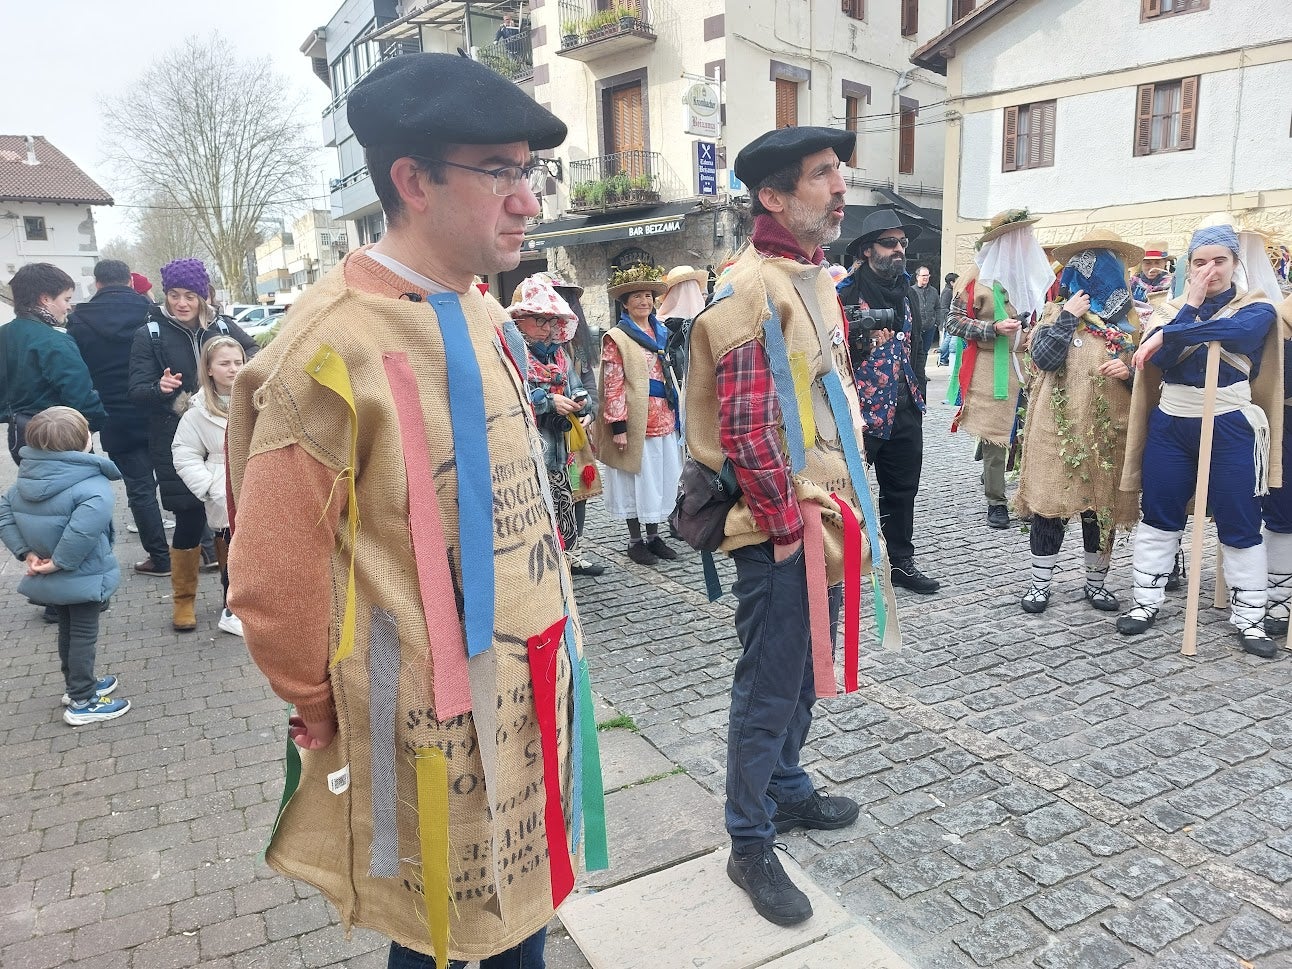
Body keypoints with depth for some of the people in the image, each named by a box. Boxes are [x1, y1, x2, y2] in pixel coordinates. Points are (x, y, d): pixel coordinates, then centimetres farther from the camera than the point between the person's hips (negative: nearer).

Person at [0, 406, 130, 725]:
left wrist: (26, 552, -1)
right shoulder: (93, 486, -25)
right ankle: (82, 703, 16)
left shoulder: (27, 479, 2)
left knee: (67, 630, 23)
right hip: (83, 576, -8)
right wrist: (60, 561, -28)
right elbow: (87, 523, -41)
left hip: (52, 579, 8)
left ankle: (78, 685, 40)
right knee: (84, 635, 5)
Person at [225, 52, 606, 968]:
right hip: (437, 715, -6)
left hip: (531, 684, 7)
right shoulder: (334, 347, -21)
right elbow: (274, 580, -16)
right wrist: (330, 715, -3)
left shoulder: (483, 317, 4)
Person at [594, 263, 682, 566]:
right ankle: (635, 541, 13)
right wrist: (618, 425, -16)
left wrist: (677, 413, 17)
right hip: (636, 420, -6)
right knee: (637, 477, 1)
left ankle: (653, 535, 23)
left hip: (664, 419, 6)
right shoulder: (616, 338, -5)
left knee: (661, 476, 10)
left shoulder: (661, 333, 15)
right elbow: (613, 385, -11)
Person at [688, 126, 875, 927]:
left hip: (824, 520, 9)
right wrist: (792, 525, -17)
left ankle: (788, 790, 42)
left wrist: (841, 501, 15)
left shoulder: (817, 279, 12)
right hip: (780, 531, -9)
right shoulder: (749, 290, -18)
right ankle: (751, 844, 21)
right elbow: (745, 431, -23)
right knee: (769, 688, 3)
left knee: (804, 672, 22)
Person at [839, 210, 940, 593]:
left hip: (904, 412, 7)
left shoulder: (909, 294, 14)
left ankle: (901, 561, 28)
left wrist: (918, 395, 16)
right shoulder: (847, 294, -10)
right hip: (860, 413, -7)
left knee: (902, 491, 15)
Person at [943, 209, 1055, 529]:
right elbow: (953, 321, -6)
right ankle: (996, 501, 10)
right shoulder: (980, 278, -4)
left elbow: (1048, 316, 24)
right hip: (993, 369, -4)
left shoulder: (1037, 274, 12)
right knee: (994, 435, 0)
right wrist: (993, 329, -17)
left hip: (1031, 365, 4)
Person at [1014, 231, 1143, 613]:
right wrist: (1069, 316, -13)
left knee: (1103, 506, 9)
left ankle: (1096, 584, 25)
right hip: (1059, 427, -2)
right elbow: (1042, 357, -14)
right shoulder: (1057, 312, 3)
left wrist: (1129, 371, -9)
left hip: (1109, 430, 3)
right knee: (1049, 503, 0)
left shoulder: (1130, 320, 10)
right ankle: (1039, 584, 13)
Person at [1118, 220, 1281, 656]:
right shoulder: (1171, 309, 8)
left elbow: (1237, 331, -24)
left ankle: (1249, 617, 15)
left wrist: (1167, 335, -23)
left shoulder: (1256, 308, 1)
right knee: (1158, 517, 8)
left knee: (1239, 525, 3)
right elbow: (1159, 358, -9)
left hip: (1229, 428, -2)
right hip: (1170, 424, 2)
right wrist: (1190, 305, -10)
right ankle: (1147, 601, 20)